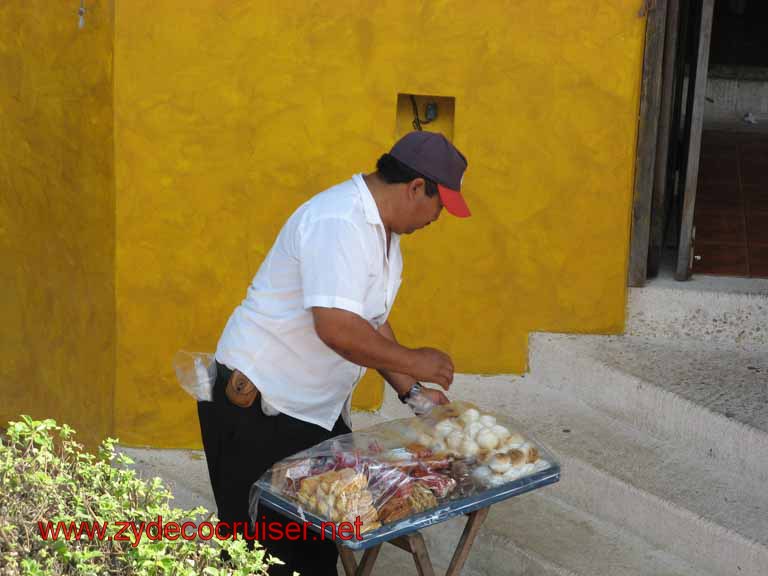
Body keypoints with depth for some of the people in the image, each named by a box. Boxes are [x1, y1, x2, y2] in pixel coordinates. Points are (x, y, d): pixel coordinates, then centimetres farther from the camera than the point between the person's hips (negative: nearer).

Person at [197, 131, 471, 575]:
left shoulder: (382, 230, 9)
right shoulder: (339, 223, -24)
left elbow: (372, 322, 18)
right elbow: (336, 327, -33)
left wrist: (411, 391, 10)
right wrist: (413, 361, -20)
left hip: (320, 408, 10)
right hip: (258, 409, -10)